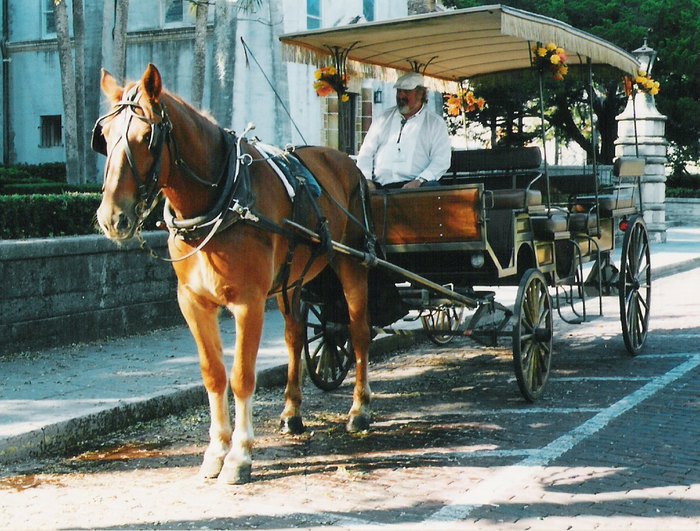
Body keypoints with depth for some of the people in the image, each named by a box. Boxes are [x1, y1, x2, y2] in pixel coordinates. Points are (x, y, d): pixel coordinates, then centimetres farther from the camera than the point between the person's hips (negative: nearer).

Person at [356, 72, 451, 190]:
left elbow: (442, 160, 0)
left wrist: (419, 181, -16)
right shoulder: (384, 118, 21)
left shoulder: (436, 123, 11)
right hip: (379, 187, 2)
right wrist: (366, 180, -1)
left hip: (413, 185, -2)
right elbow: (366, 152, 18)